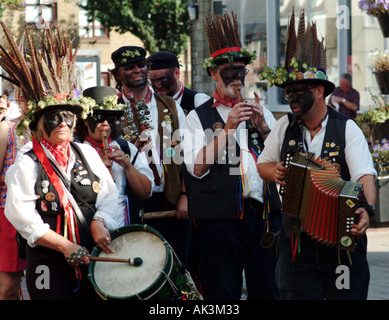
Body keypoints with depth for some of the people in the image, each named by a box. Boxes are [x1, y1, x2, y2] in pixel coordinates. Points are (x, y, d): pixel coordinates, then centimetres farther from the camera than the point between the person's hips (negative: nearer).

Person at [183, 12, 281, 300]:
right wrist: (227, 128, -13)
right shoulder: (199, 117, 6)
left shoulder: (261, 112, 17)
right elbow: (197, 168, -7)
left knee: (267, 290, 1)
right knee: (222, 292, -1)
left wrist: (263, 127, -3)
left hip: (262, 214, 3)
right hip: (219, 219, -3)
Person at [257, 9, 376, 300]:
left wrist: (367, 210, -37)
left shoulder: (347, 129, -5)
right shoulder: (285, 127, 6)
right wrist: (275, 173, -5)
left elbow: (365, 175, -17)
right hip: (297, 242, 3)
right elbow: (263, 164, 20)